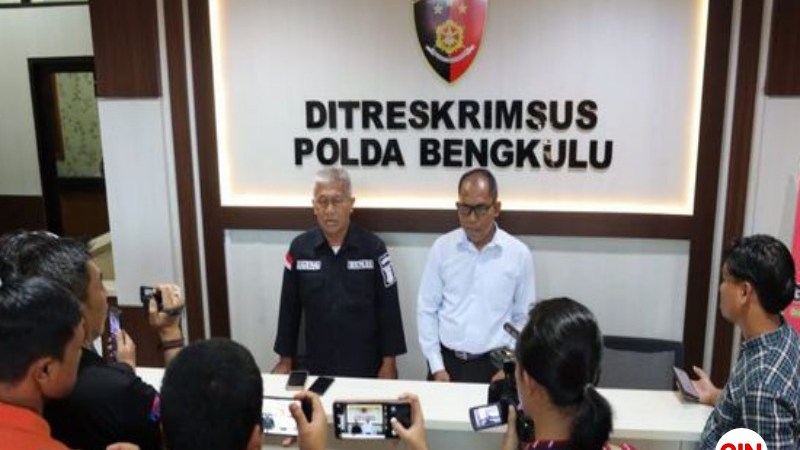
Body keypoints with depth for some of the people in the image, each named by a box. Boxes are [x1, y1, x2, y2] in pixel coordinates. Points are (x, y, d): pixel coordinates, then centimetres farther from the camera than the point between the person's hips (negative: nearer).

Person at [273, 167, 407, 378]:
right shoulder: (299, 248, -2)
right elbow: (289, 309, 4)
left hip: (366, 365, -1)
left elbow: (389, 308, -5)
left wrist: (389, 362, -5)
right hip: (317, 365, 2)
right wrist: (286, 360, 5)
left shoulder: (373, 247, -8)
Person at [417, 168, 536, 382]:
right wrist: (436, 367, -3)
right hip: (447, 362, 1)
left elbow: (524, 318, 2)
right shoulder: (442, 247, -3)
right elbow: (427, 310, 0)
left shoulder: (519, 253, -4)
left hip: (494, 366, 0)